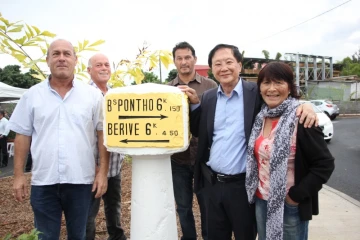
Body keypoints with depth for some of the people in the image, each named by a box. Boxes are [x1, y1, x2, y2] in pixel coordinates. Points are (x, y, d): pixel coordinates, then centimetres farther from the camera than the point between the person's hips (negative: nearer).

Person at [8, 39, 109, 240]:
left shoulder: (93, 94, 0)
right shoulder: (32, 95, 3)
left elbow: (103, 134, 0)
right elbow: (23, 135, 7)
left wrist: (103, 172, -4)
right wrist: (19, 175, 4)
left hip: (81, 180, 0)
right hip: (43, 181, 1)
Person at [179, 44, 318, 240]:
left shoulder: (256, 93, -8)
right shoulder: (208, 97, 4)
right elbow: (198, 132, 8)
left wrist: (304, 105, -24)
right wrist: (194, 103, -6)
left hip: (243, 185, -4)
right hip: (212, 183, 4)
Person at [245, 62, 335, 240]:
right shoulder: (260, 117, 2)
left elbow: (325, 164, -16)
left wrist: (296, 195, -15)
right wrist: (256, 192, 6)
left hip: (290, 205, -5)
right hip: (261, 201, 6)